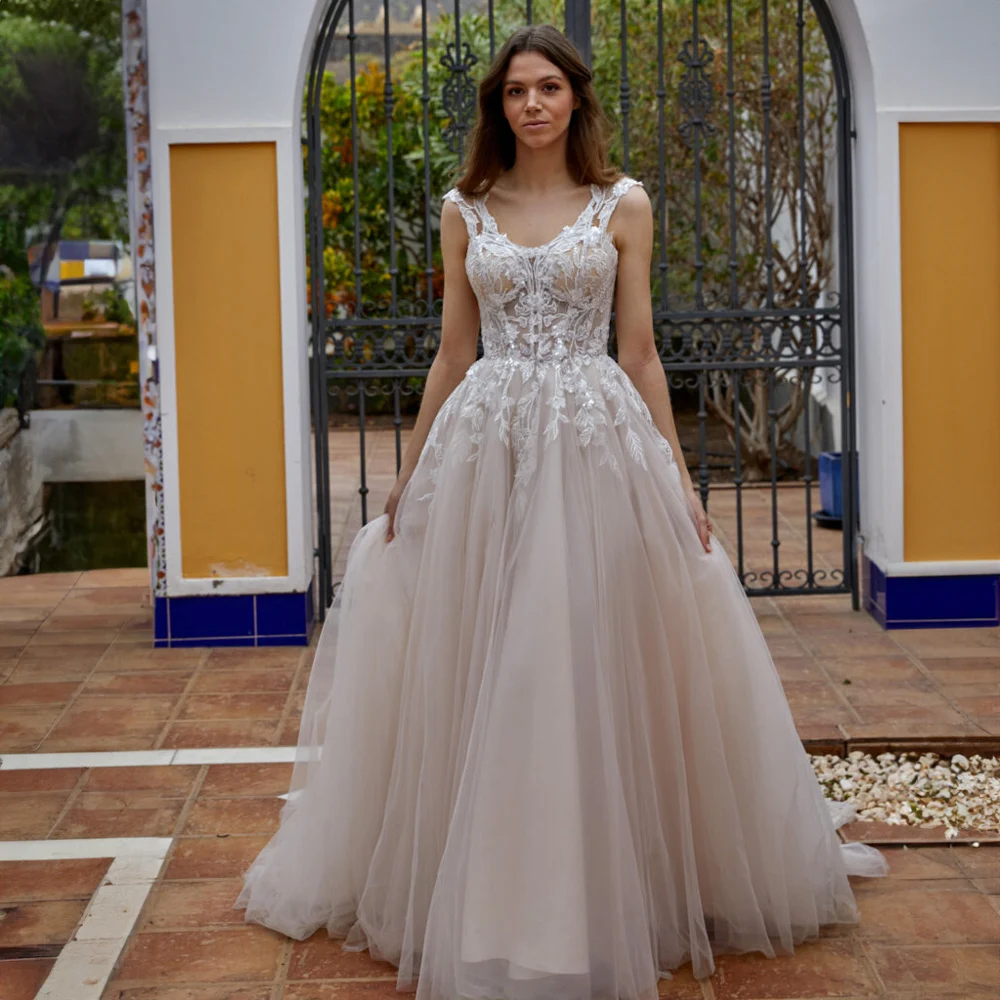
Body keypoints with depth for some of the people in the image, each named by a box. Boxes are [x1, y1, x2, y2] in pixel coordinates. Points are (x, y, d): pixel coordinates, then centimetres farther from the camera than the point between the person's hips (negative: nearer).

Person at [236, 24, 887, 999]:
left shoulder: (622, 205, 5)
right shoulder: (465, 211, 9)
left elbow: (639, 350, 5)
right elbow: (453, 352, 12)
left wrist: (677, 478, 1)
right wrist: (408, 476, 11)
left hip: (599, 443, -2)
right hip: (483, 445, 2)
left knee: (595, 663, -1)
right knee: (480, 675, 3)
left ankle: (609, 894, 13)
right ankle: (485, 898, 16)